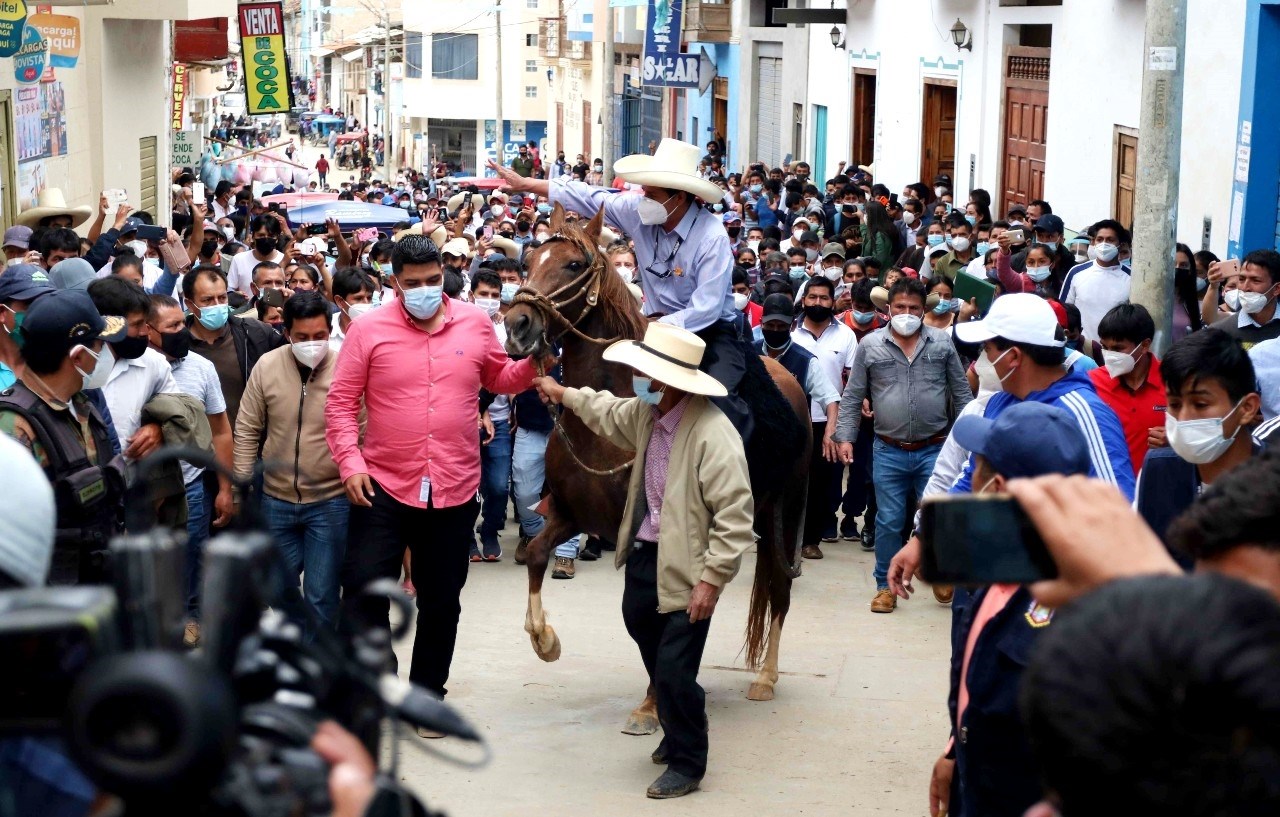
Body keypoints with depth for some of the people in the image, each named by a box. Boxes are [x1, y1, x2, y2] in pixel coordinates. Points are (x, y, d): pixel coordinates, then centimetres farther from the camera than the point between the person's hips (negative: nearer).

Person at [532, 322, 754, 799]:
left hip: (685, 570, -8)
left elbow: (735, 516, -24)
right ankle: (677, 734, 46)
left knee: (673, 671, -3)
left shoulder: (712, 434, -24)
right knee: (657, 663, 23)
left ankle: (687, 764, 18)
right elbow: (609, 414, 28)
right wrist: (563, 395, 38)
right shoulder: (646, 413, 1)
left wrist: (712, 579, -23)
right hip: (645, 556, 9)